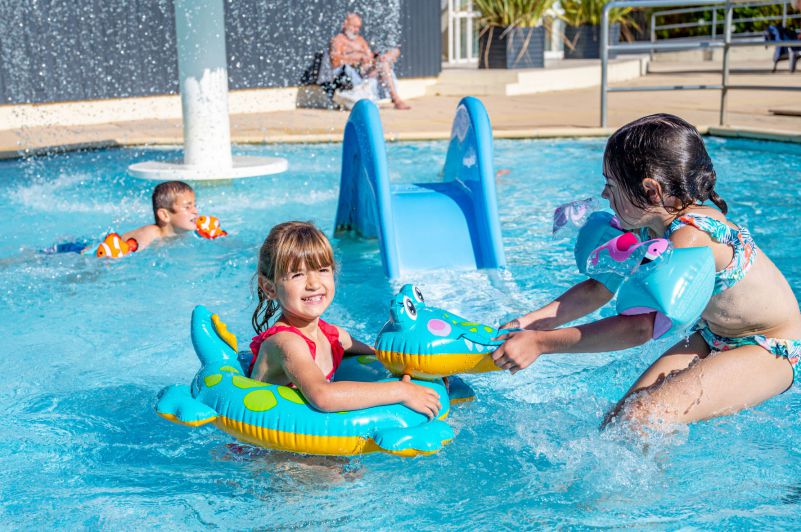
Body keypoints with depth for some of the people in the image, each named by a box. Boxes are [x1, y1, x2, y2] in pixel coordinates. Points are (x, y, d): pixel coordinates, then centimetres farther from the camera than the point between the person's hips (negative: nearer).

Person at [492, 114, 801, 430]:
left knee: (636, 420, -24)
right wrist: (528, 323, -7)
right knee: (617, 420, -7)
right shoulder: (650, 227, -4)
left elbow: (641, 327, -35)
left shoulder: (690, 237, -32)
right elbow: (597, 289, 5)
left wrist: (539, 343, -32)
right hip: (714, 338, 8)